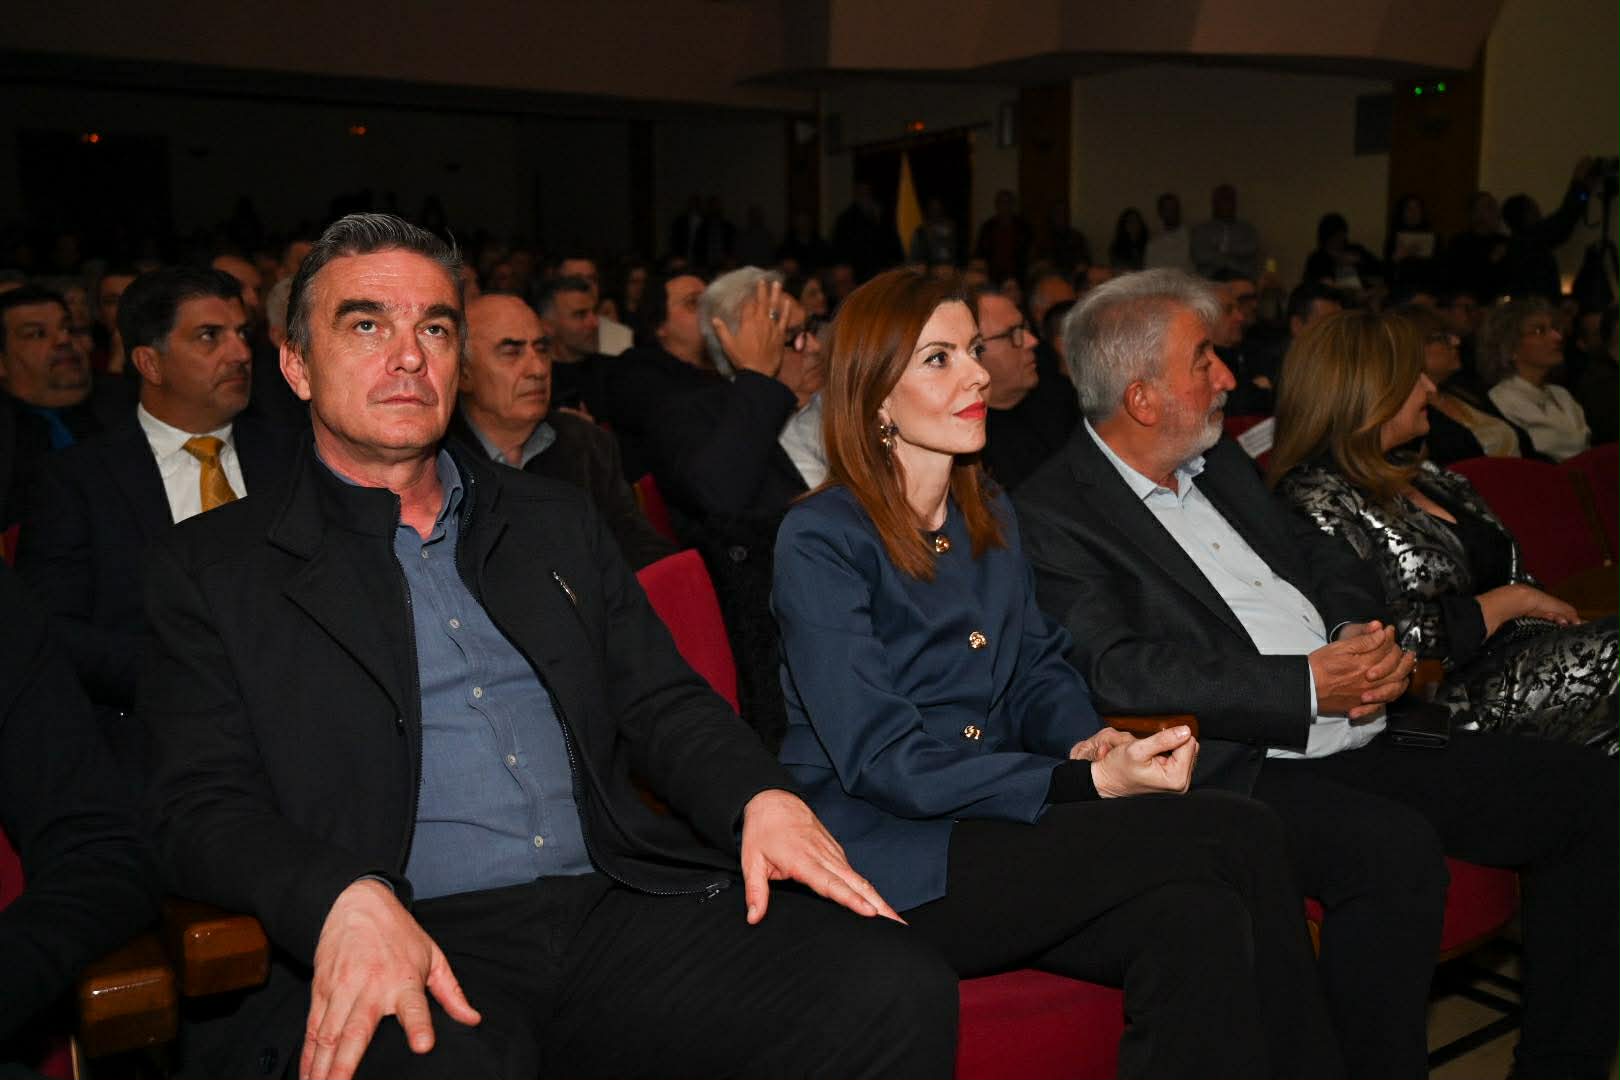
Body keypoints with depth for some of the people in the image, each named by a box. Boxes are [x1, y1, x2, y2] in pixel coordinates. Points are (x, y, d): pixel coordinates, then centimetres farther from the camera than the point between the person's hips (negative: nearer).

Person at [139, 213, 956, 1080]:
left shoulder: (553, 521, 21)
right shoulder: (212, 568, 10)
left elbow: (659, 701, 17)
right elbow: (202, 809, 0)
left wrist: (761, 798, -5)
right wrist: (347, 902, -20)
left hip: (618, 909, 4)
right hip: (419, 946, -3)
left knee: (896, 994, -20)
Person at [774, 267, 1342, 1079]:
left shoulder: (990, 517, 14)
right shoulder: (820, 541, -10)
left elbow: (1038, 670, 18)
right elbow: (884, 765, -15)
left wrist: (1087, 741, -7)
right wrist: (1089, 783, -20)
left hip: (988, 827, 6)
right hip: (891, 864, -6)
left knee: (1199, 915, -25)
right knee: (1233, 836, -21)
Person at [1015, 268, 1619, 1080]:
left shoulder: (1221, 463, 18)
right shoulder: (1050, 515, -10)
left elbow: (1323, 557, 23)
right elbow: (1118, 672, -21)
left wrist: (1365, 633, 0)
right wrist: (1307, 686, -20)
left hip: (1361, 742, 9)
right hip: (1236, 771, -9)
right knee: (1397, 848, -35)